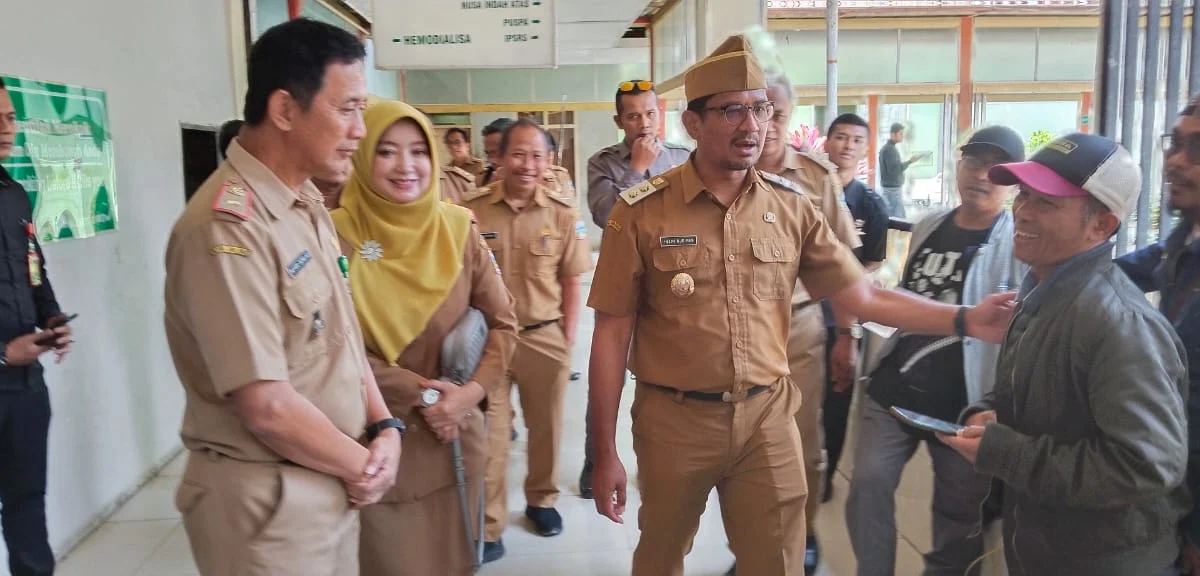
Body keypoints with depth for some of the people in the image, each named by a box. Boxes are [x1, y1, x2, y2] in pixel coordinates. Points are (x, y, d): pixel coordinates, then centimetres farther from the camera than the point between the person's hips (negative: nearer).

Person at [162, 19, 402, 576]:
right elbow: (266, 405, -25)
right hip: (268, 499, -8)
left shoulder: (307, 204, 6)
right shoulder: (227, 227, -23)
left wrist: (384, 427, -2)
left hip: (332, 484, 8)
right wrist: (361, 465, -11)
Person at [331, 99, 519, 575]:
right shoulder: (338, 236, -10)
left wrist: (472, 391, -12)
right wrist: (417, 393, -16)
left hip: (456, 434, 3)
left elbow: (502, 322, 2)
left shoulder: (459, 229, -1)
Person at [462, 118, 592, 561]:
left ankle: (541, 499, 41)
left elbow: (571, 281, 2)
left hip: (545, 336, 2)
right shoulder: (472, 210, -6)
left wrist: (567, 339, 0)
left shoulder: (563, 213, -3)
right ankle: (488, 526, 18)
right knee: (489, 432, 5)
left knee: (546, 426, 17)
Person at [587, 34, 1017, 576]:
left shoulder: (791, 206, -1)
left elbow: (863, 296, 2)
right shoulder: (641, 212, -10)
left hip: (767, 415, 2)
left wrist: (965, 319, -12)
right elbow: (612, 334, -7)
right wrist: (605, 452, -7)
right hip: (674, 419, -1)